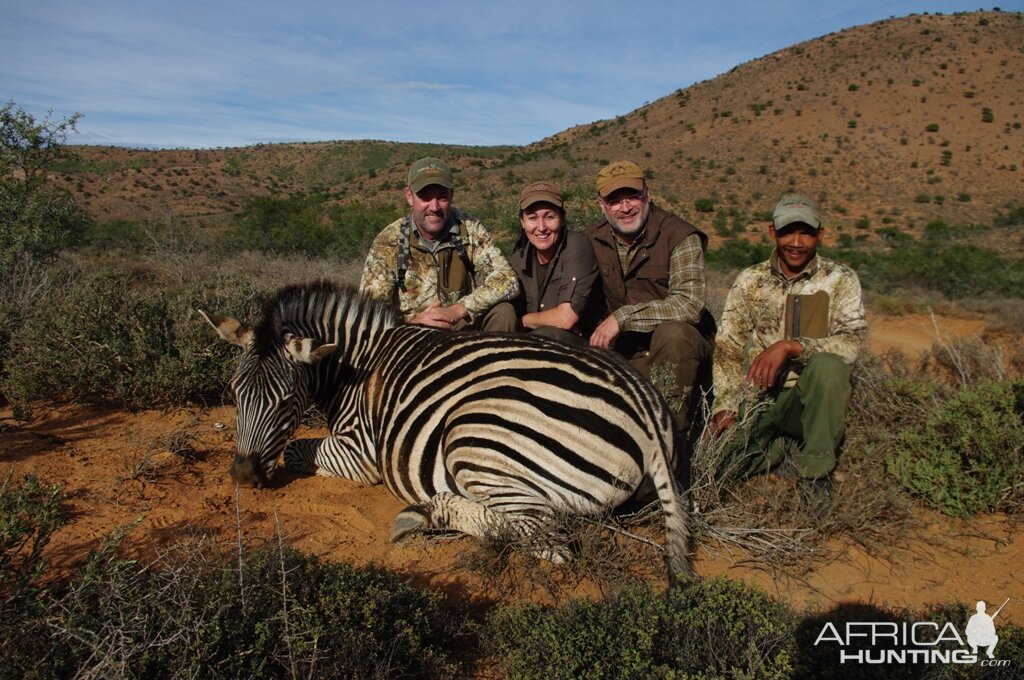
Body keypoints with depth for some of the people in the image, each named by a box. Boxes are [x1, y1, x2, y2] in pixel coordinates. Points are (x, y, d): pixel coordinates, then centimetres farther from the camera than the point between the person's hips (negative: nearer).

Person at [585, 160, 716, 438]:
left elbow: (690, 304, -27)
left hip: (681, 349, -3)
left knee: (671, 332, -37)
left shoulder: (679, 235, -15)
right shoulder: (593, 238, 0)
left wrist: (623, 316, -29)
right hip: (626, 350, 4)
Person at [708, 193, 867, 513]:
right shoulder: (750, 280, 7)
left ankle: (815, 470, -14)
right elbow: (727, 348, 5)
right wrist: (725, 407, -7)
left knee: (828, 365, -35)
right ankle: (785, 443, 8)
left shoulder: (840, 279, 1)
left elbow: (852, 342, -13)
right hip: (758, 398, 2)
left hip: (812, 398, -1)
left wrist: (790, 346, -27)